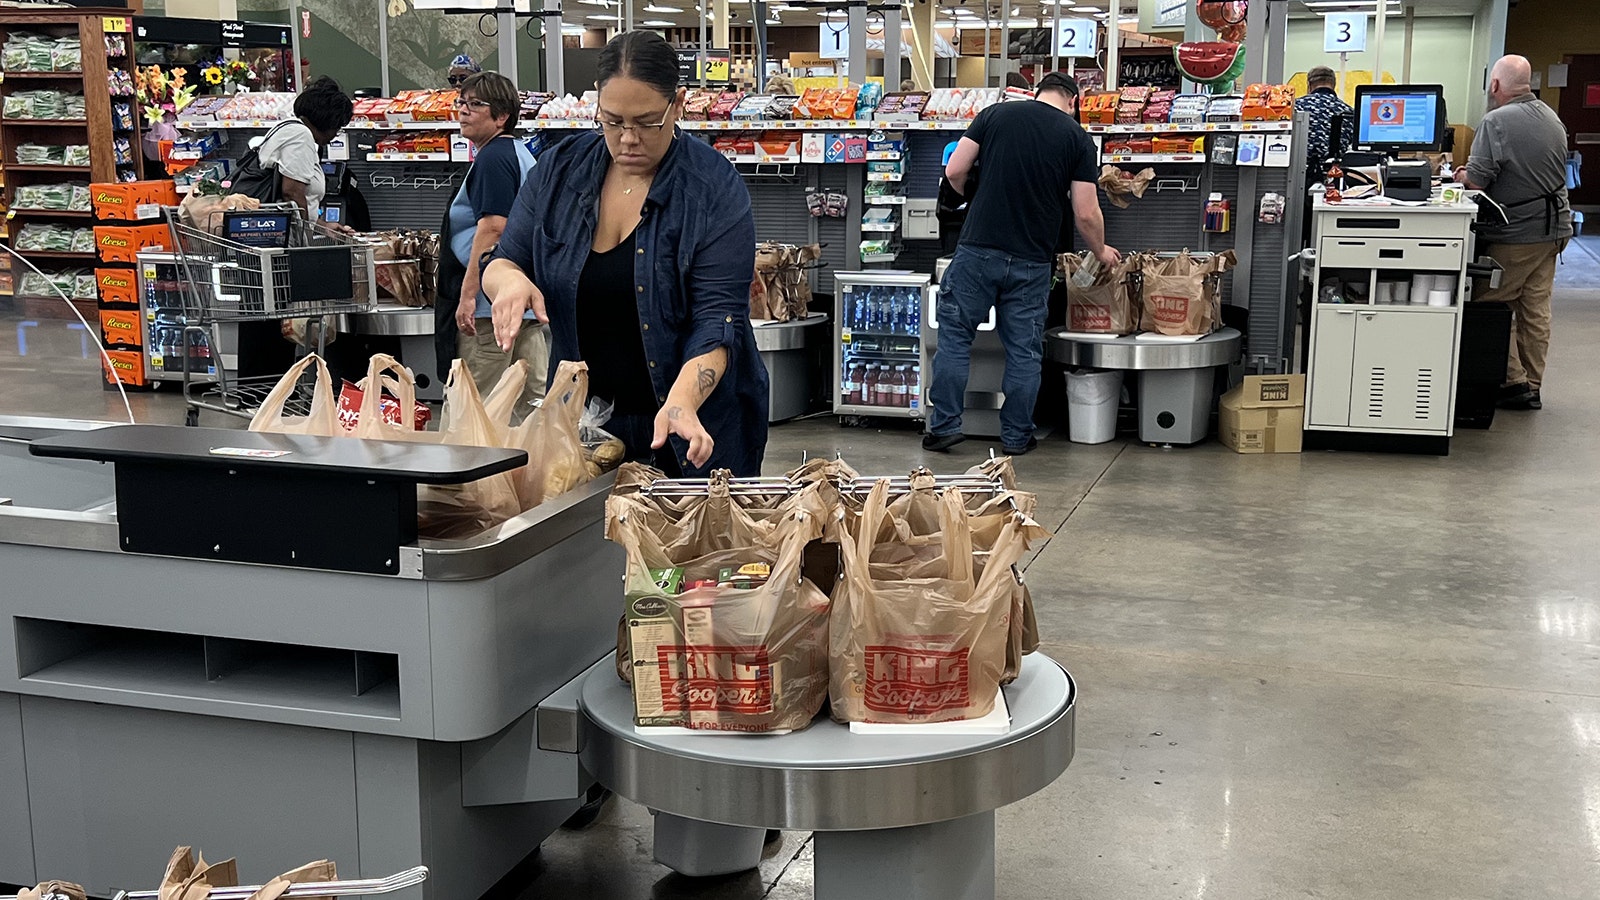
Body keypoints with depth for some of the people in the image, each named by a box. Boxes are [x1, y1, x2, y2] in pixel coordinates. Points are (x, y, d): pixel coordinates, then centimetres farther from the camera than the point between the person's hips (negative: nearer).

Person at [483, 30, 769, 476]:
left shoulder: (714, 189, -13)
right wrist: (509, 280, -18)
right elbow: (501, 262, 6)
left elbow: (719, 320, -19)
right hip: (581, 421, 3)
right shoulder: (559, 170, 0)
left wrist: (681, 402, -35)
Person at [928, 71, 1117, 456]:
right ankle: (1017, 436, 16)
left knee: (955, 335, 10)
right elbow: (1086, 214, 0)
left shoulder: (995, 114, 4)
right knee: (1024, 349, 10)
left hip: (978, 248, 0)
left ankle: (945, 425, 9)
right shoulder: (1078, 138, 3)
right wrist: (1101, 251, 19)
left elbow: (955, 172, 2)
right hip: (1032, 261, 0)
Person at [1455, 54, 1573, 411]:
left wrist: (1462, 174, 4)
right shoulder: (1552, 118, 10)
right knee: (1536, 309, 10)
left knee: (1492, 308, 3)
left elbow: (1478, 180, -19)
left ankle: (1513, 383, 2)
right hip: (1553, 226, 8)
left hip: (1516, 233, -8)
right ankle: (1532, 388, 15)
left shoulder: (1496, 121, -16)